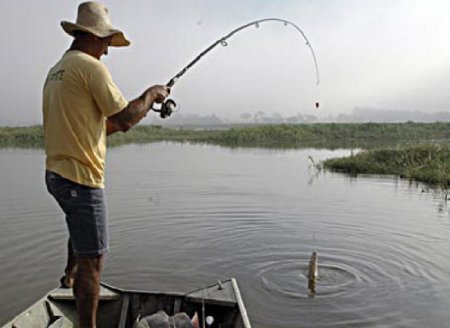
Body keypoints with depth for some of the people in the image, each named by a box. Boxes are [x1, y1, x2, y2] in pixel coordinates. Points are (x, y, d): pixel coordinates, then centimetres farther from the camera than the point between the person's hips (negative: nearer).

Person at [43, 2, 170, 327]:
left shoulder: (55, 71, 15)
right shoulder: (91, 67, -13)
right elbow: (125, 120, -17)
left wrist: (140, 107, 17)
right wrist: (151, 94, 0)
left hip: (56, 173, 10)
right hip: (81, 177, -10)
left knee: (81, 227, 35)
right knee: (91, 260, -1)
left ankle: (69, 276, 51)